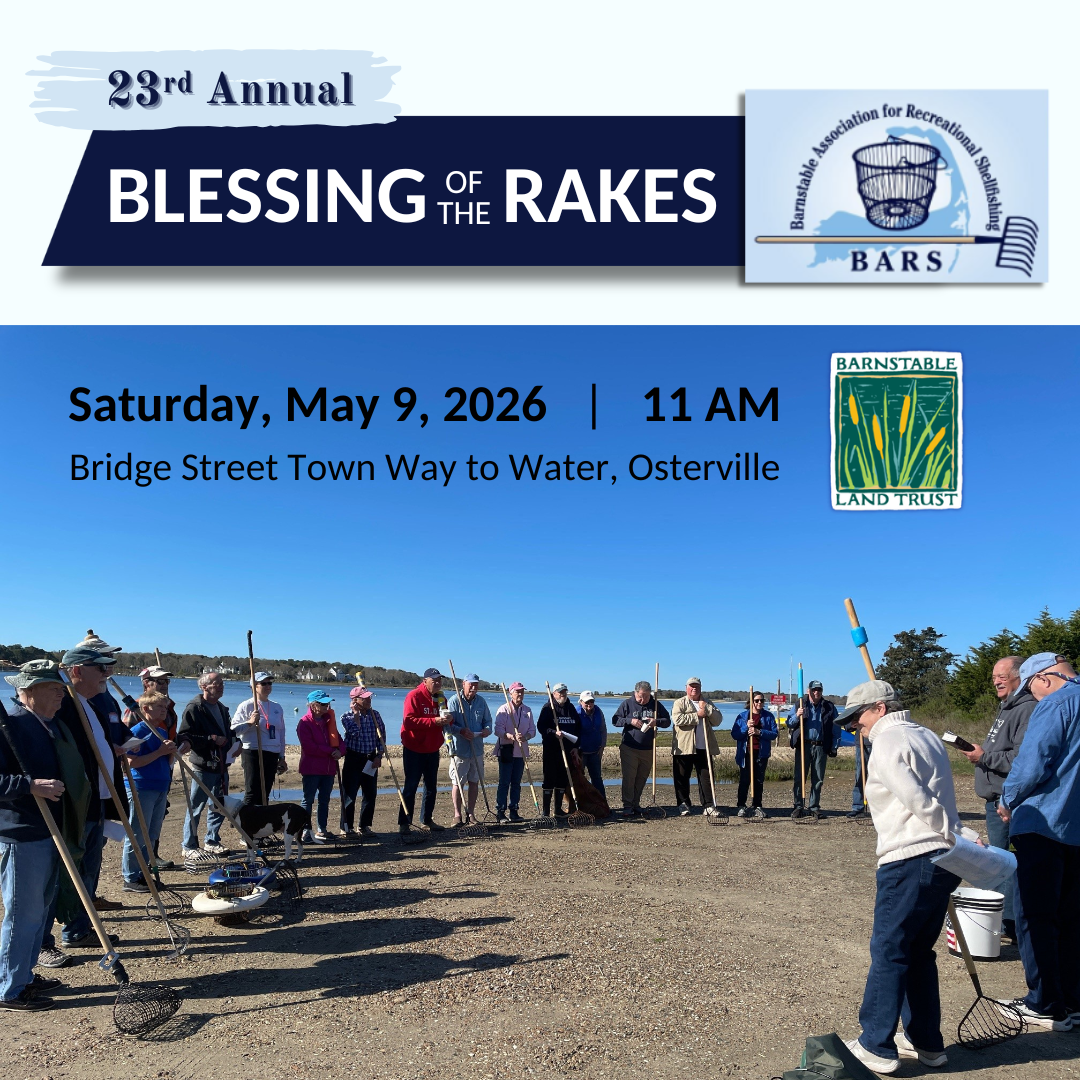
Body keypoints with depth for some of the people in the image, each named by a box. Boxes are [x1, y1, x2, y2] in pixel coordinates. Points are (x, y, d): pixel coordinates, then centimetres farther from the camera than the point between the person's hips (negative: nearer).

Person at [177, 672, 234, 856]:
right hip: (203, 767, -8)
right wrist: (211, 739, -23)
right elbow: (184, 737, -19)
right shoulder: (194, 708, -12)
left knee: (219, 806, 15)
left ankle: (212, 841, 28)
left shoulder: (221, 708, 16)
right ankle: (189, 847, 13)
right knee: (195, 807, 1)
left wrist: (230, 740, 12)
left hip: (220, 765, 8)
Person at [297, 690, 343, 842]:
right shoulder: (305, 722, -9)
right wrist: (330, 751, -16)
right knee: (308, 799, 0)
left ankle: (321, 829, 21)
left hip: (329, 768, 6)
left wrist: (339, 750, -10)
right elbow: (309, 747, -17)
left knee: (325, 800, 12)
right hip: (311, 768, -6)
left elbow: (337, 738, 13)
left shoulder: (329, 720, 12)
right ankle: (304, 831, 5)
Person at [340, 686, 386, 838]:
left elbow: (381, 736, 6)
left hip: (371, 759, 4)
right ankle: (348, 827, 7)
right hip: (353, 759, -4)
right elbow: (355, 732, -24)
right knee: (350, 795, -2)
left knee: (370, 794, 7)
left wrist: (379, 756, -2)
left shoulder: (375, 715, 4)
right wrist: (356, 713, -17)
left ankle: (365, 826, 20)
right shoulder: (347, 717, -7)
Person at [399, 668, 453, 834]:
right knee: (410, 786, -3)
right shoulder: (414, 696, -12)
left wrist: (447, 720, -11)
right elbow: (408, 721, -22)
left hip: (432, 750, 6)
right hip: (414, 750, -6)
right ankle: (403, 822, 4)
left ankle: (428, 819, 23)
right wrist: (433, 721, -28)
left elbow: (446, 722, 14)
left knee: (431, 786, 12)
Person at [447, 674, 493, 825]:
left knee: (474, 781, 11)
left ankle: (471, 813, 22)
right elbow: (448, 724, -12)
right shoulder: (454, 701, -7)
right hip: (459, 749, -5)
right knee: (457, 782, 1)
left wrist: (487, 729, -7)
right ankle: (457, 814, 11)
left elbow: (488, 720, 15)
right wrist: (461, 731, -28)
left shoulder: (481, 701, 9)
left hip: (477, 749, 5)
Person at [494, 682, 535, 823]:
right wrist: (512, 736, -28)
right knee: (504, 782, -4)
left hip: (521, 752, 5)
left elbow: (532, 729, 8)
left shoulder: (527, 710, 11)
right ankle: (500, 812, 0)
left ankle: (514, 811, 16)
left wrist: (525, 737, -13)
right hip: (506, 750, -5)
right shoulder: (504, 709, -4)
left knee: (516, 783, 9)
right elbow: (498, 730, -12)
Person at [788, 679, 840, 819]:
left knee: (818, 780, 5)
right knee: (799, 777, -3)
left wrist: (834, 748, 1)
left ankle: (814, 807, 14)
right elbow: (789, 725, 7)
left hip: (821, 747, 1)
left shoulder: (829, 707, 8)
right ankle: (798, 806, 2)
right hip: (803, 746, -1)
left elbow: (836, 729, 9)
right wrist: (797, 716, -12)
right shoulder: (800, 705, 9)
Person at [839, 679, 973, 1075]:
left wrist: (962, 838, -12)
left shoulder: (887, 743, -11)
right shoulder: (927, 736, 18)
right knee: (919, 952, 18)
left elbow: (921, 803, -17)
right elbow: (934, 801, 14)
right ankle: (926, 1042, 26)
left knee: (888, 952, 0)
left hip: (908, 863, -9)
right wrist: (961, 840, 6)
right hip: (941, 860, 9)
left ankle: (877, 1046, 6)